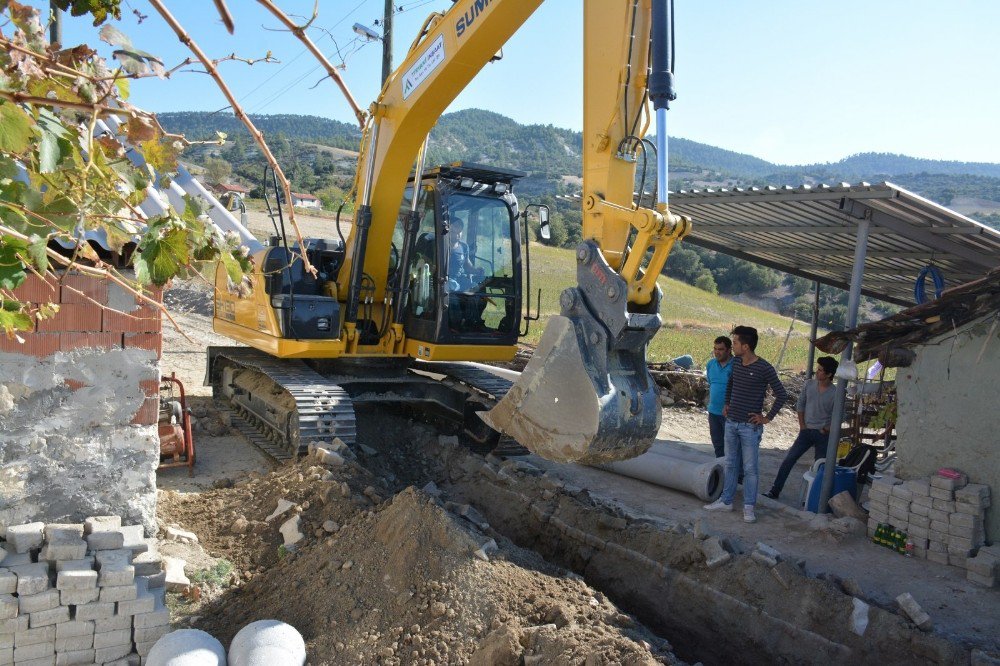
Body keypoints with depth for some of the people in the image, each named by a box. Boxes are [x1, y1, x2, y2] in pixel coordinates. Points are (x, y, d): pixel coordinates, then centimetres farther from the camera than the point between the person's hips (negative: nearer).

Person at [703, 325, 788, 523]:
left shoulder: (764, 369, -15)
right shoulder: (736, 365, 4)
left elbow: (781, 395, -12)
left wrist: (767, 418, -11)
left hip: (750, 427, -6)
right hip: (731, 423, 6)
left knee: (750, 468, 2)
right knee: (730, 464, 14)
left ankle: (749, 507, 12)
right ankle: (726, 501, 24)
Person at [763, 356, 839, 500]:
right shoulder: (809, 384, -1)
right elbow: (800, 404, 9)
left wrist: (825, 430, -10)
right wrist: (802, 424, 4)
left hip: (823, 434, -3)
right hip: (806, 430, 3)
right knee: (788, 460, -2)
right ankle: (775, 491, 4)